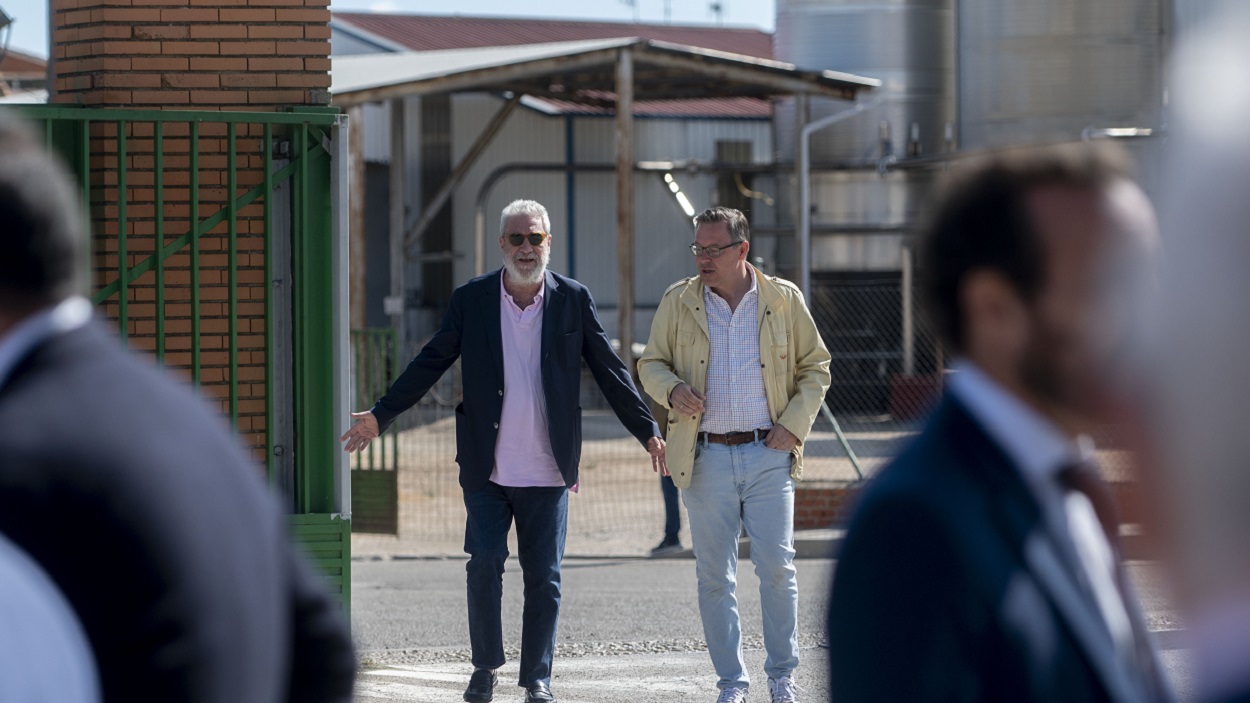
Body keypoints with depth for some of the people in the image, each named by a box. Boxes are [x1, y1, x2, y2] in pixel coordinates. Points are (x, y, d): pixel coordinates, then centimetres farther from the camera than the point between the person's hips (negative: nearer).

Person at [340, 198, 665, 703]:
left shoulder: (573, 300, 2)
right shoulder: (471, 300, 2)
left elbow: (610, 372, 6)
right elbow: (429, 364, 7)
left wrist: (648, 431, 1)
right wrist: (380, 416, 2)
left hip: (547, 471, 0)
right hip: (487, 469, 0)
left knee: (544, 579, 4)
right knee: (484, 568, -4)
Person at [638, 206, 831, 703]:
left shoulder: (783, 299, 4)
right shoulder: (678, 302, 6)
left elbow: (816, 367, 11)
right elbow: (651, 363, 12)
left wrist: (794, 424, -2)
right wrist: (672, 389, -10)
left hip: (768, 456, -1)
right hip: (705, 458, 1)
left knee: (777, 567, -6)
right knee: (714, 576, 2)